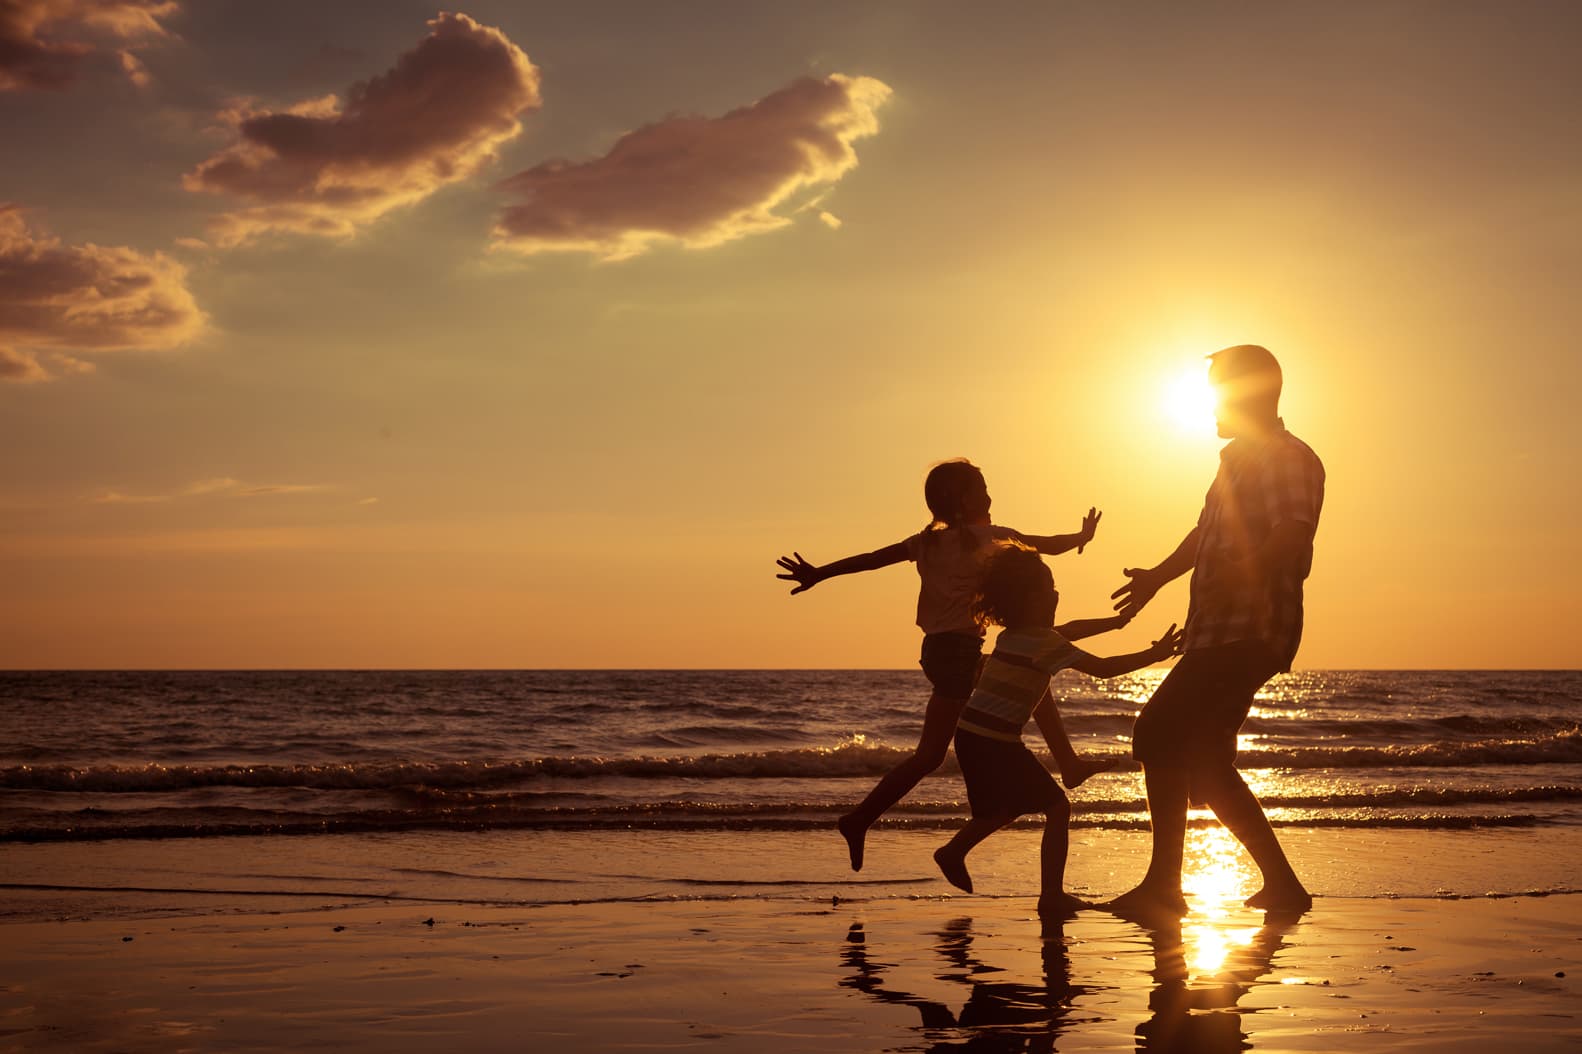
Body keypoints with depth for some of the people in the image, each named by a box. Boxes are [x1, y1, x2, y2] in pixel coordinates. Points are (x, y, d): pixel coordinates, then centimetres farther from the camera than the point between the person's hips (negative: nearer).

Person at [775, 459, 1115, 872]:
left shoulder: (928, 540, 8)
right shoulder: (985, 537, -9)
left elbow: (873, 558, 1)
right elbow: (1050, 545, 1)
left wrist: (819, 574, -3)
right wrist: (1083, 535, 20)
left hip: (940, 648, 9)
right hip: (958, 651, -9)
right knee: (930, 752, -6)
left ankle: (1069, 764, 29)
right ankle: (859, 820, -6)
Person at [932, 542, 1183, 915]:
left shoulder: (1013, 633, 13)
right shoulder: (1042, 642, -14)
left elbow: (1069, 630, 29)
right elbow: (1102, 668, -17)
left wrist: (1118, 621, 32)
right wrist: (1154, 655, -11)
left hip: (971, 737, 9)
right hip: (994, 743, -9)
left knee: (1004, 808, 30)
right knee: (1057, 808, -2)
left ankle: (953, 852, 40)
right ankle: (1052, 895, -4)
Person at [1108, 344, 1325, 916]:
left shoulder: (1289, 459, -8)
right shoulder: (1237, 459, 23)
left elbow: (1294, 530, -25)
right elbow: (1206, 533, 35)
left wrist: (1248, 569, -38)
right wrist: (1157, 576, 42)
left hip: (1251, 631, -10)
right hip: (1219, 634, 10)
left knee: (1158, 735, -18)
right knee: (1204, 766, 11)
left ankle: (1163, 884, -15)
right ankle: (1282, 884, 17)